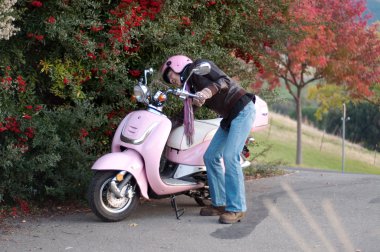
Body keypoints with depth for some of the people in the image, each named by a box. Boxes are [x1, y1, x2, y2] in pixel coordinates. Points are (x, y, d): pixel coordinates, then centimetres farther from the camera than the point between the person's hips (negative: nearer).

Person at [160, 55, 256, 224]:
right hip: (229, 117, 9)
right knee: (210, 157, 5)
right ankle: (220, 204, 11)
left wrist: (208, 91, -37)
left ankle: (237, 209, -15)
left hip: (242, 109, -9)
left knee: (230, 157, -18)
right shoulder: (192, 88, 16)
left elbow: (225, 81, -20)